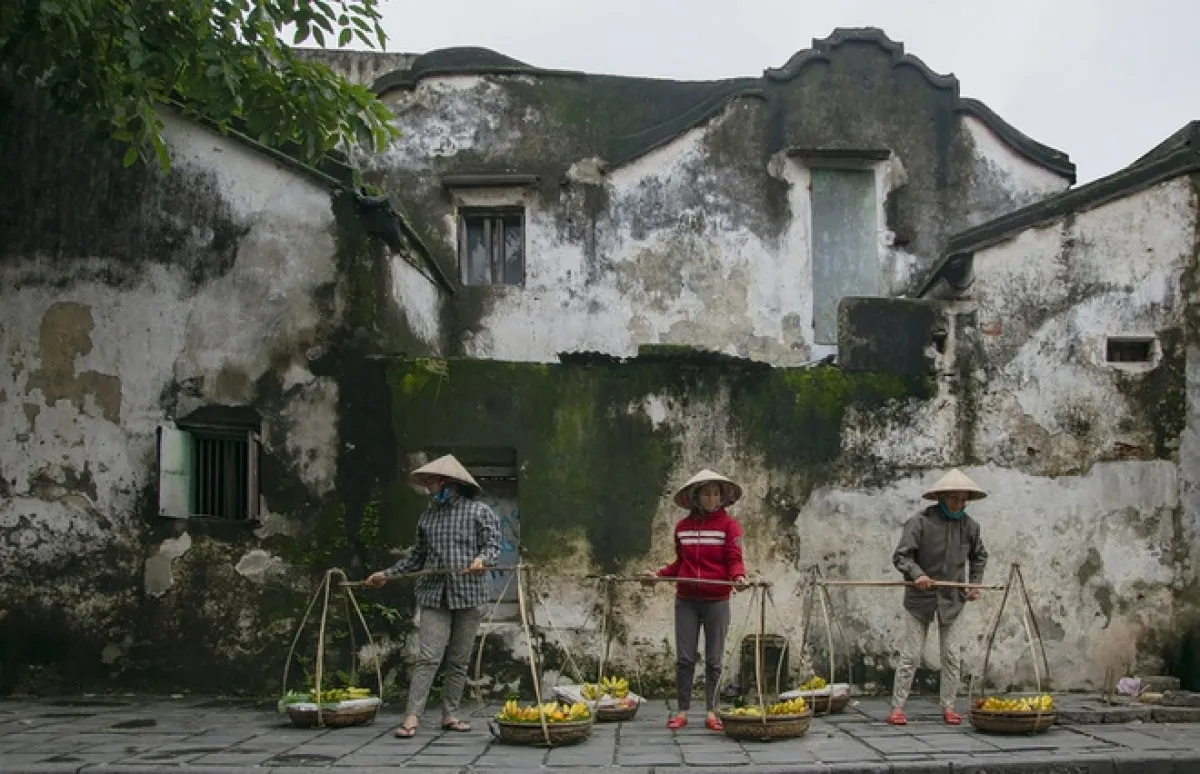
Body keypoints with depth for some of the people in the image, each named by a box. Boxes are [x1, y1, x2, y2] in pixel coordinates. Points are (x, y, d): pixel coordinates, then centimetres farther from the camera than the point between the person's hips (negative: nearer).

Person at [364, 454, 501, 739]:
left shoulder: (480, 512, 4)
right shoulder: (428, 515, 16)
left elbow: (493, 544, -2)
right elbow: (417, 555, 23)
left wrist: (482, 559, -22)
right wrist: (387, 574, 19)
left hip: (469, 595, -2)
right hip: (434, 595, 2)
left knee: (459, 660, 4)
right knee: (428, 657, -8)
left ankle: (450, 715, 13)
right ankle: (412, 717, -11)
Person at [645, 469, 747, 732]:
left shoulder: (729, 525, -1)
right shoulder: (683, 527, 9)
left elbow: (734, 559, -8)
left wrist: (738, 576, -28)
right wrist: (658, 575, 5)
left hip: (716, 601, -2)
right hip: (686, 600, 2)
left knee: (714, 660, 4)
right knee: (684, 658, 3)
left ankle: (711, 712, 13)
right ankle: (682, 711, 11)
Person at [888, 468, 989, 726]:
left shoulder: (969, 526, 1)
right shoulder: (921, 521, -14)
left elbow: (979, 556, 19)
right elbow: (900, 556, -14)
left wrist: (975, 583, 9)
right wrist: (917, 574, -30)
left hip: (951, 599, 4)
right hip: (920, 598, -4)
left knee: (952, 656, 6)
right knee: (910, 656, -1)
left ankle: (948, 707, 17)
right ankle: (897, 708, 4)